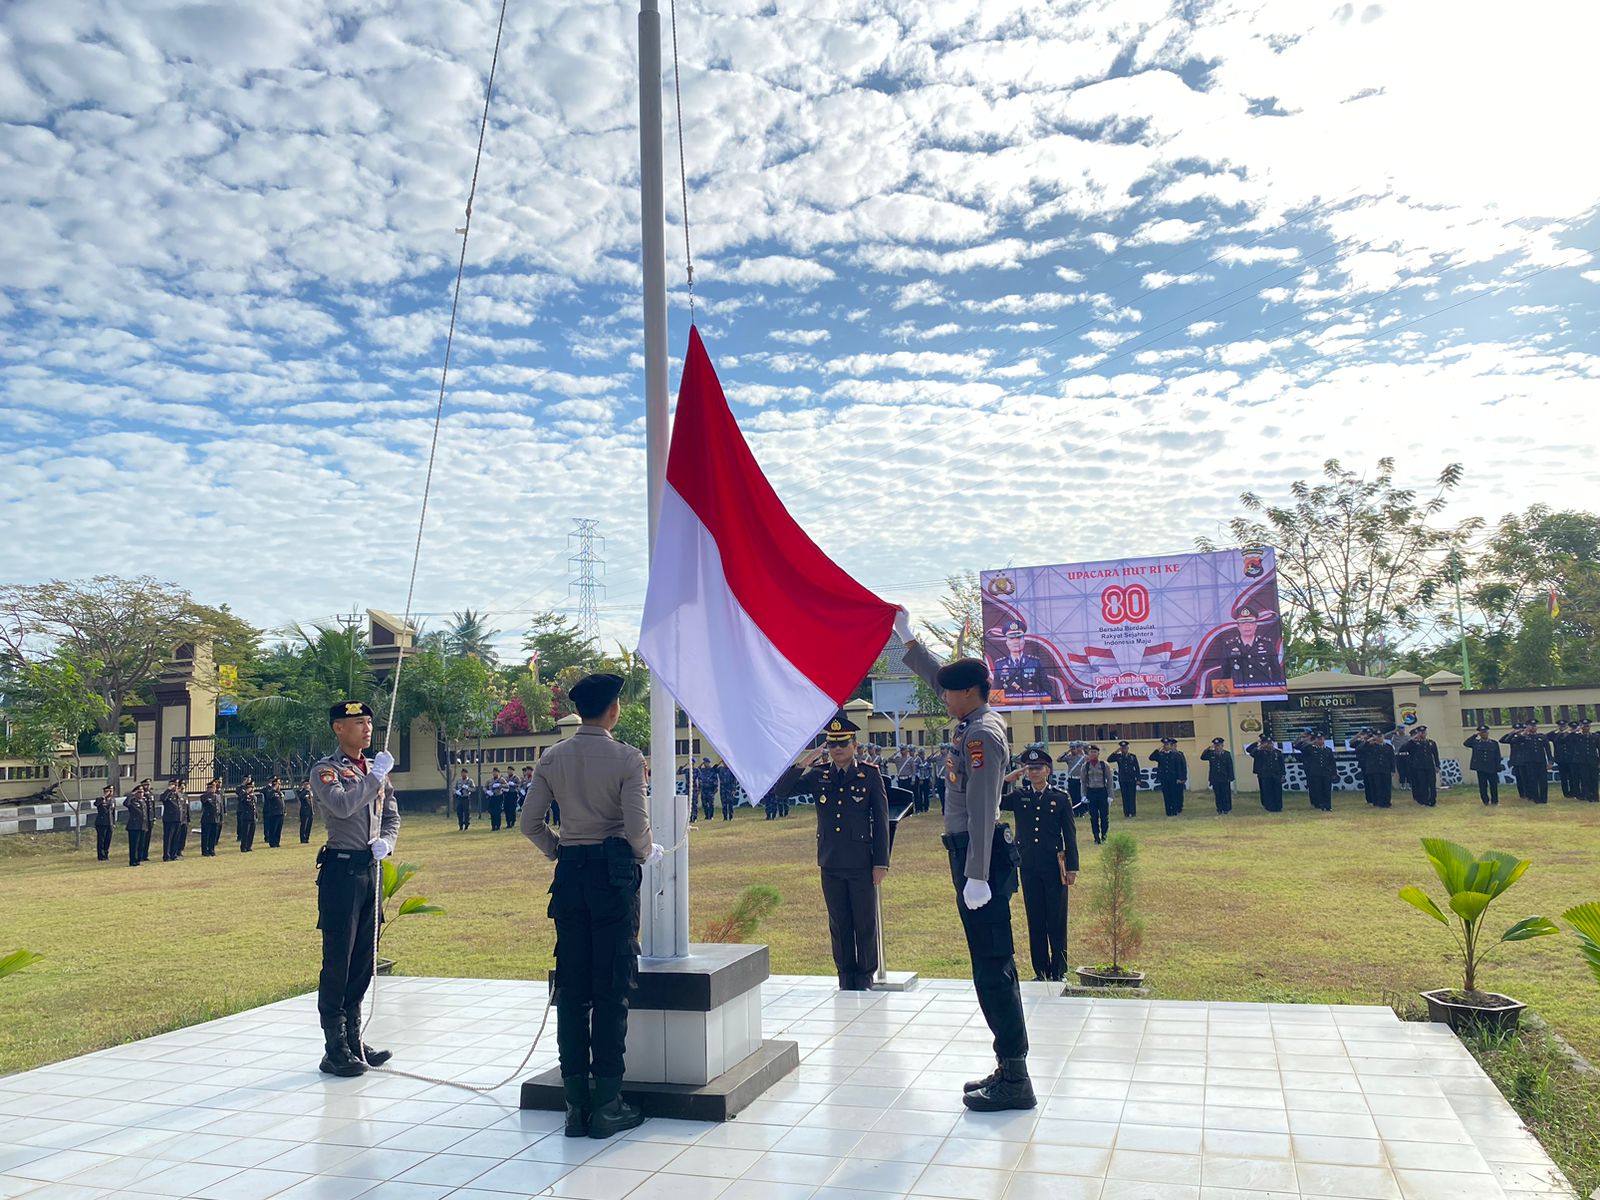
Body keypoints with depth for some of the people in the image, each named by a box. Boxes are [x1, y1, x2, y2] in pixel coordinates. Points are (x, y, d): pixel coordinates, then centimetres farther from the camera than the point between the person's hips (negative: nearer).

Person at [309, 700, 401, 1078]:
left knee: (364, 961, 12)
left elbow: (392, 817, 16)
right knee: (337, 963, -2)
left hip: (371, 870, 7)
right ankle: (335, 1051, 5)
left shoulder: (377, 770, 14)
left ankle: (354, 1040, 23)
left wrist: (386, 841, -3)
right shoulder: (325, 771, -6)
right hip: (341, 870, -7)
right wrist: (375, 777, -18)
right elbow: (342, 805, -25)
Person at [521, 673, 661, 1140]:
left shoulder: (552, 758, 5)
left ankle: (576, 1102, 16)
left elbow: (530, 823, 5)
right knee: (612, 989, 3)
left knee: (571, 988, 10)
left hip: (570, 872, 5)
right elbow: (637, 826, -14)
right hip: (614, 870, -4)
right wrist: (646, 853, 6)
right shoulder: (627, 758, -9)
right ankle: (606, 1104, 8)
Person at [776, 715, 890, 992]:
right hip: (831, 864, 3)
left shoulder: (870, 774, -3)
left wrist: (881, 862, -6)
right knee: (839, 924, 11)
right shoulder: (818, 775, 4)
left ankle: (865, 978, 21)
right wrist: (802, 764, -14)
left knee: (865, 923, 7)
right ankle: (846, 979, 23)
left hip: (862, 863, -3)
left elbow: (881, 820, -2)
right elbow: (780, 790, -1)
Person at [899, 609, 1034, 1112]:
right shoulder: (977, 721, 12)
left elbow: (982, 809, -22)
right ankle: (1008, 1068, 21)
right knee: (993, 964, 13)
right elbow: (937, 677, 28)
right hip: (973, 855, 10)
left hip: (979, 857, -10)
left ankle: (1014, 1080, -1)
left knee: (992, 967, -7)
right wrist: (906, 637, 30)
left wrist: (976, 875, -25)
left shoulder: (981, 734, -16)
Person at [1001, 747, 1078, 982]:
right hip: (1029, 868, 2)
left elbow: (1070, 836, 1)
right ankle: (1040, 971, 18)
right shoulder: (1018, 796, 4)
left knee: (1057, 922, 5)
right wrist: (1006, 780, -12)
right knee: (1035, 922, 8)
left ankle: (1058, 972, 15)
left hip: (1054, 868, -2)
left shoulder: (1061, 798, 0)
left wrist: (1072, 868, -3)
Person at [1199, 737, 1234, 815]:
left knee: (1226, 795, 3)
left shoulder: (1227, 754, 1)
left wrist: (1230, 778, -5)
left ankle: (1227, 810, 14)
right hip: (1215, 779, 2)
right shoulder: (1211, 754, 5)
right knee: (1218, 795, 6)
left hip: (1225, 779, -1)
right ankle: (1220, 810, 14)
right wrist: (1208, 748, -16)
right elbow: (1202, 757, -10)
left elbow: (1230, 767, 0)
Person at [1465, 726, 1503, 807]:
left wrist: (1498, 769, -2)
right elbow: (1465, 743, -13)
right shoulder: (1475, 743, 4)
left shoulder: (1494, 743, 4)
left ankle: (1494, 801, 19)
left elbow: (1497, 757, 4)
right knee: (1482, 786, 4)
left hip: (1492, 769, 0)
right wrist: (1474, 735, -11)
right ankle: (1486, 801, 15)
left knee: (1493, 786, 5)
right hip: (1480, 769, 0)